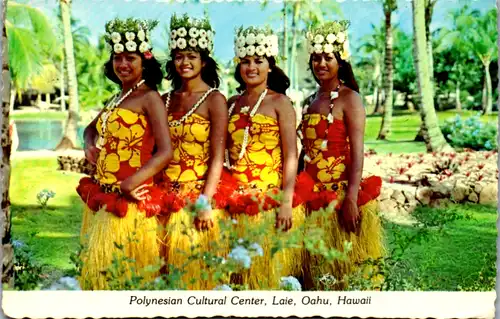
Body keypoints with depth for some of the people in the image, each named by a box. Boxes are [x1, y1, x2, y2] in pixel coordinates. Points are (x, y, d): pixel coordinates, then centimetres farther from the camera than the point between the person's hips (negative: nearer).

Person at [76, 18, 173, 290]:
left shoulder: (149, 98, -9)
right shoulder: (117, 99, 14)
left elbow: (165, 152, -17)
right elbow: (91, 128, 30)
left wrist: (132, 183, -27)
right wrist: (89, 145, 7)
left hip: (128, 199, -8)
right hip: (102, 196, 8)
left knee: (120, 270, -3)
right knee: (99, 265, 16)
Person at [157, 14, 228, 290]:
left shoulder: (214, 99, -4)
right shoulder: (166, 100, 10)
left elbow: (217, 156, -10)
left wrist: (206, 202, -17)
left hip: (198, 195, -4)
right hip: (168, 198, 5)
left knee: (199, 268, 1)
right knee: (170, 268, 10)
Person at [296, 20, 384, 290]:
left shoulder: (349, 98, -6)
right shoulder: (311, 101, 14)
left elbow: (357, 153, -13)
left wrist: (351, 199, -22)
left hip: (340, 194, -6)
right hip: (313, 196, 7)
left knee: (344, 266, -2)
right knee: (317, 266, 12)